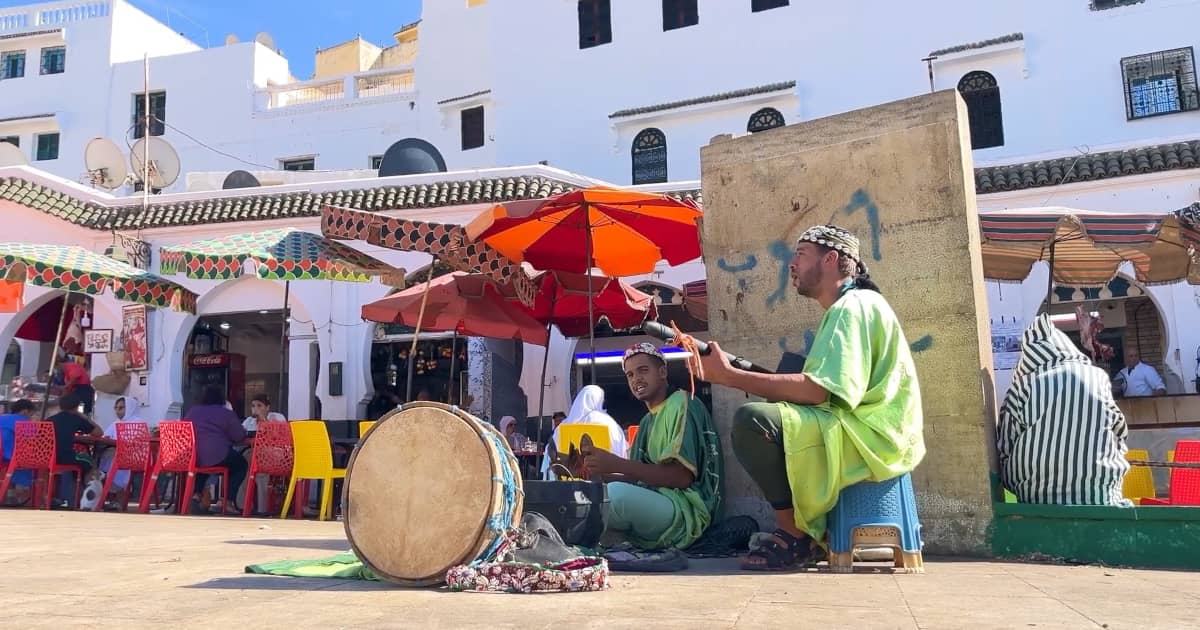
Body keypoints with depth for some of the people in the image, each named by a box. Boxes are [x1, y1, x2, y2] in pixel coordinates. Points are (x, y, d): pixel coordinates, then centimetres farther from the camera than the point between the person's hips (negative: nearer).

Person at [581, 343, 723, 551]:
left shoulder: (681, 404, -5)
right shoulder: (647, 420, 21)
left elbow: (682, 476, -16)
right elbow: (639, 478, 15)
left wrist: (616, 464, -21)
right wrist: (598, 473, -1)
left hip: (686, 512, -8)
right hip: (653, 505, 8)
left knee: (616, 494, -32)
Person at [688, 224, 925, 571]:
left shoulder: (853, 306, -11)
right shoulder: (844, 310, 21)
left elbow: (816, 390, -23)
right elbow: (816, 390, 11)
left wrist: (729, 375, -21)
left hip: (872, 438, -11)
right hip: (857, 434, 11)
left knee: (752, 419, -25)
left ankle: (796, 535, -9)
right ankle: (811, 532, 14)